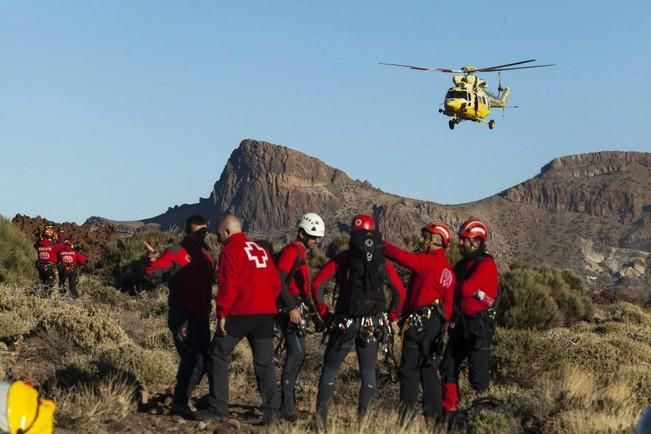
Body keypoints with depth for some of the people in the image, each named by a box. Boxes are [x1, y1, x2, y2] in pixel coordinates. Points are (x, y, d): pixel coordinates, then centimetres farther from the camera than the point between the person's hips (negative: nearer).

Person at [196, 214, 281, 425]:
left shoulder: (230, 250, -3)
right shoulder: (261, 251, 18)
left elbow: (227, 285, -12)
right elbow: (275, 283, 15)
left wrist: (222, 314, -9)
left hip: (240, 313, -6)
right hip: (265, 313, 6)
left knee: (218, 357, 6)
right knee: (264, 363, 9)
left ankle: (218, 408, 3)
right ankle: (272, 411, 2)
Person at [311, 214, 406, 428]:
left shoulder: (342, 259, -2)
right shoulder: (383, 263, 5)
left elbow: (316, 285, -8)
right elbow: (400, 292, 8)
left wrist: (324, 313, 0)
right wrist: (391, 318, 13)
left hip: (344, 324, -2)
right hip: (372, 326, 2)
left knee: (330, 369, 9)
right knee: (368, 373, 12)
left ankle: (321, 414, 0)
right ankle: (363, 417, 5)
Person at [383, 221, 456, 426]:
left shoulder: (428, 261, -13)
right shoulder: (448, 269, 14)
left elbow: (399, 255, -17)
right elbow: (448, 302, 13)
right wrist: (442, 323, 15)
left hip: (420, 320, -8)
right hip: (435, 321, 8)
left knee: (409, 367, -5)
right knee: (428, 367, 12)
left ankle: (407, 412, -9)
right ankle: (433, 414, 12)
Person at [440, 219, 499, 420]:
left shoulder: (486, 264, -14)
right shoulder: (462, 264, 14)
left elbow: (465, 289, -25)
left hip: (480, 324, -8)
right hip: (462, 322, 8)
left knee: (477, 372, -5)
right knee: (448, 366, 9)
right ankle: (448, 410, 17)